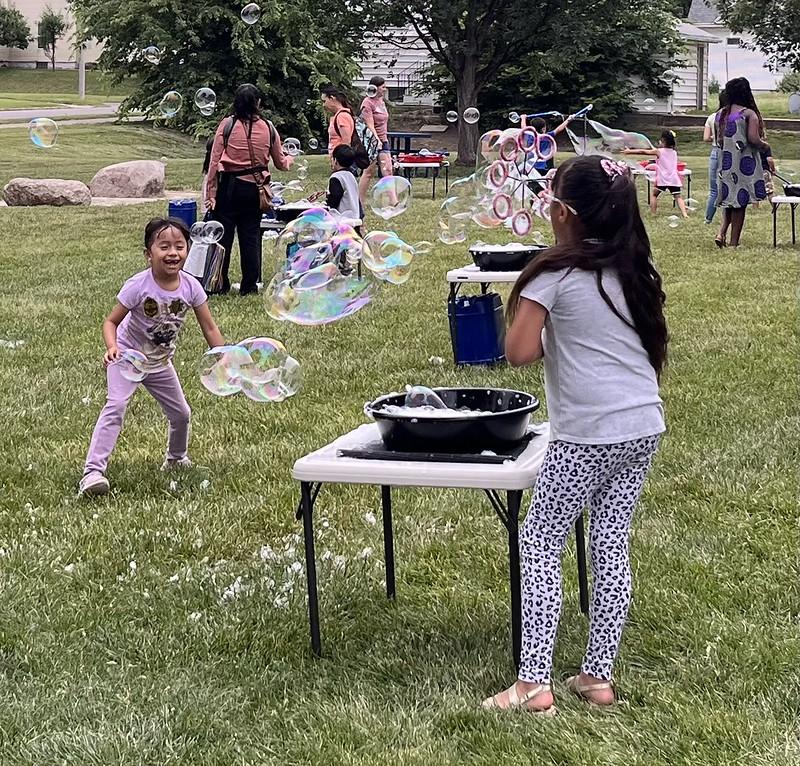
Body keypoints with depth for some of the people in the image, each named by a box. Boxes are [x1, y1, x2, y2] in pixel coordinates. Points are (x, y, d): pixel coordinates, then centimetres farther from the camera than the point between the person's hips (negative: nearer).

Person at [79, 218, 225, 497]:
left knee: (181, 413, 15)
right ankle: (93, 471, -30)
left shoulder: (190, 287, -16)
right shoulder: (139, 286, -27)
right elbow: (111, 321, -20)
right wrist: (112, 347, -39)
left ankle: (177, 458, 46)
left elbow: (210, 328, -8)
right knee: (116, 404, -25)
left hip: (160, 362, 5)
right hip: (128, 357, -5)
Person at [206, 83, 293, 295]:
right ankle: (249, 285, 13)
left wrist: (210, 194, -3)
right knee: (250, 237, 9)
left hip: (229, 187, -2)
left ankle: (220, 284, 8)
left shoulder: (227, 125, -6)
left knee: (223, 235, 5)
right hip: (254, 189, 2)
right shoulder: (268, 128, 1)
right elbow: (281, 163, 13)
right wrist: (290, 159, 37)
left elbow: (215, 162, -7)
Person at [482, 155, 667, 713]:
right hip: (645, 428, 6)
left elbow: (519, 352, -15)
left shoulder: (556, 274, -11)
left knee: (540, 544, 5)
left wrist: (552, 334, 5)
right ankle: (599, 676, 19)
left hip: (588, 436, -6)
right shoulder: (634, 270, 9)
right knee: (612, 546, 13)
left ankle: (534, 683, 2)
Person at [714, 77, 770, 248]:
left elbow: (719, 141, 9)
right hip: (744, 162, -5)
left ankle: (722, 232, 0)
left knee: (729, 199, 18)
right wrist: (765, 146, -1)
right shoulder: (749, 114, -11)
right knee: (740, 203, 2)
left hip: (725, 162, 5)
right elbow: (753, 139, -20)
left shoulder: (721, 114, 6)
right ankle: (734, 242, 5)